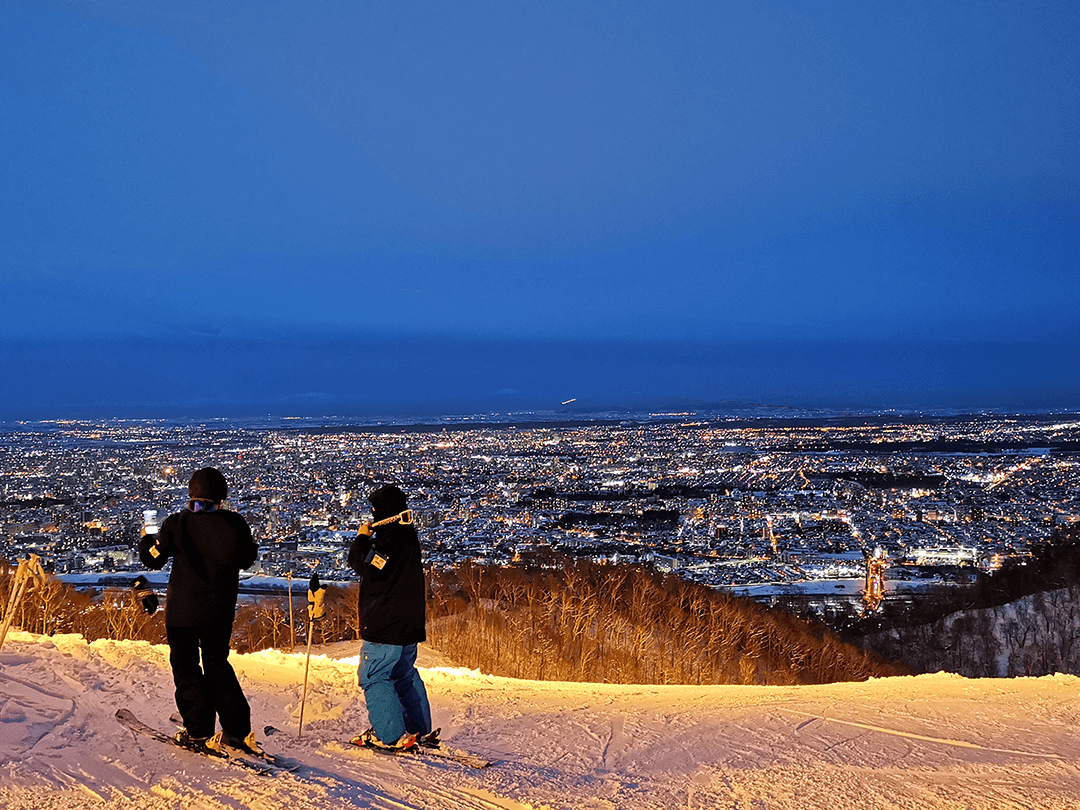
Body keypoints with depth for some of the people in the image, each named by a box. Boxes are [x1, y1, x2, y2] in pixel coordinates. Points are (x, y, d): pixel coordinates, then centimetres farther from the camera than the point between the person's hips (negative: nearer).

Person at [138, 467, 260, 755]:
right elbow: (247, 558, 7)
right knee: (218, 665, 18)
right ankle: (238, 730, 14)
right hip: (221, 611, 3)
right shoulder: (235, 523, -9)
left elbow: (152, 558, -3)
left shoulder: (178, 524, -15)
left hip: (183, 609, -3)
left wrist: (146, 539, 18)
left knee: (186, 667, 10)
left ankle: (199, 733, 6)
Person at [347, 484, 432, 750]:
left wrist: (362, 538, -8)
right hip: (410, 626, 10)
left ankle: (391, 735, -8)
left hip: (385, 627, -10)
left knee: (374, 677, -4)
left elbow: (364, 566, -22)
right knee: (405, 674, 19)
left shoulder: (389, 540, -18)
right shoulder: (410, 538, 12)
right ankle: (420, 730, 22)